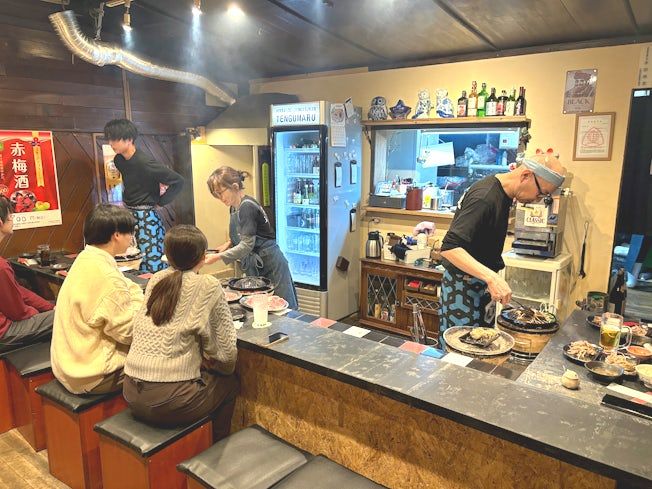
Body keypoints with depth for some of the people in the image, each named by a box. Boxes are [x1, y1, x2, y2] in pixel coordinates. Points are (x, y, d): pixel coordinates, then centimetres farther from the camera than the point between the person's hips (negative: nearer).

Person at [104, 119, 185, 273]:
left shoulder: (144, 163, -19)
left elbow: (178, 181, -20)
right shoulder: (119, 160, 5)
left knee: (153, 267, -7)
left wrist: (160, 202, -11)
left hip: (147, 218, -8)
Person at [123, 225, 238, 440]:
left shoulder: (155, 280, 5)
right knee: (229, 384, 21)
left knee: (204, 375, 30)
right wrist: (223, 369, 13)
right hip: (169, 402, -6)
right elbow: (226, 349, -8)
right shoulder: (208, 285, -11)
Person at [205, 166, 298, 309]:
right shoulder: (234, 208, 9)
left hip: (270, 265, -9)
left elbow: (247, 245, -22)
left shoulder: (247, 207, -19)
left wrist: (218, 257, -23)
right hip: (255, 266, 9)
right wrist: (229, 243, 4)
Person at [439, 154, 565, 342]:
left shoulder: (503, 192, 7)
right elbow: (449, 248, -31)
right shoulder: (484, 198, -23)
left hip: (482, 283, 9)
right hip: (462, 284, -9)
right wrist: (491, 277, -38)